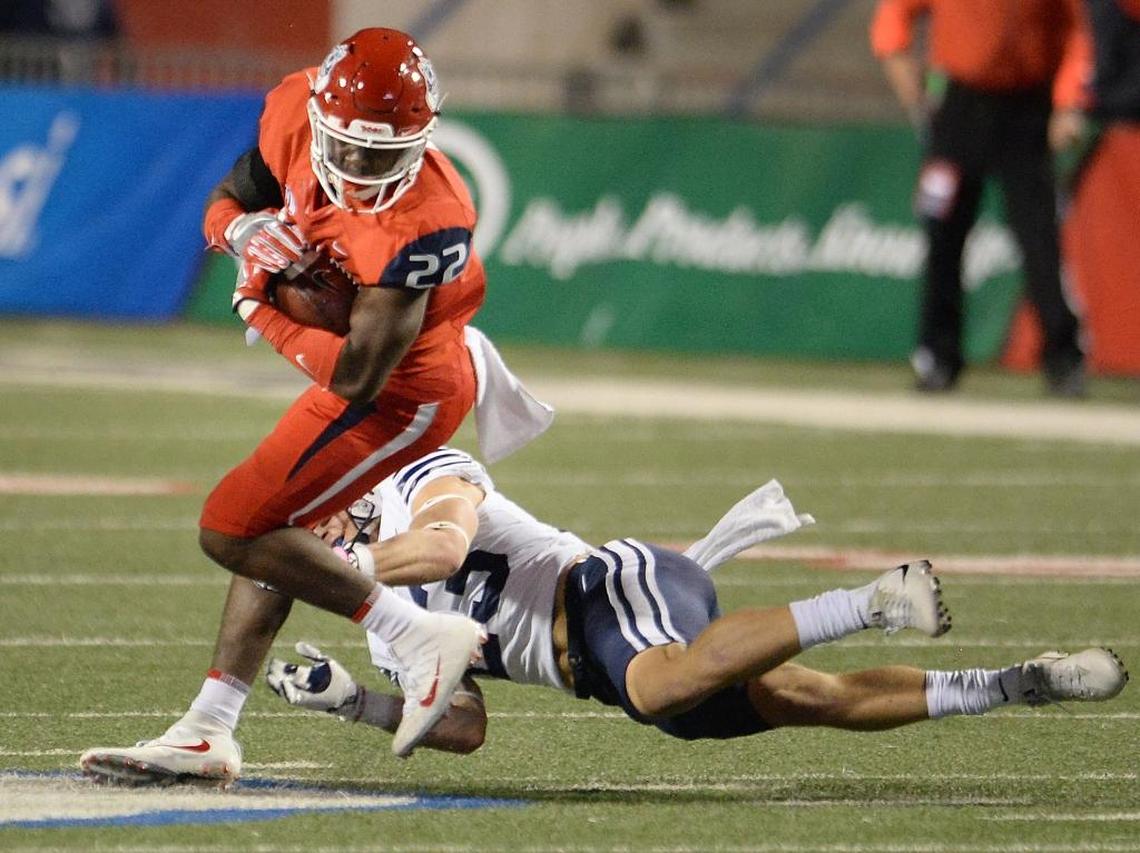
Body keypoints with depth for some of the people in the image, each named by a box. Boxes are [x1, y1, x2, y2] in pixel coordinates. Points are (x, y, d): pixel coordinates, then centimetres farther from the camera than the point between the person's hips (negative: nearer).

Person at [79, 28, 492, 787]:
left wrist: (263, 313, -16)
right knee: (267, 530, 14)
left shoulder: (420, 224, -34)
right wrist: (247, 231, -20)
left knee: (234, 530, -11)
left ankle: (423, 639, -8)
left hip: (404, 397, -9)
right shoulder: (296, 118, -13)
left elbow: (357, 377, -31)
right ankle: (206, 735, 20)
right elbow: (225, 205, 5)